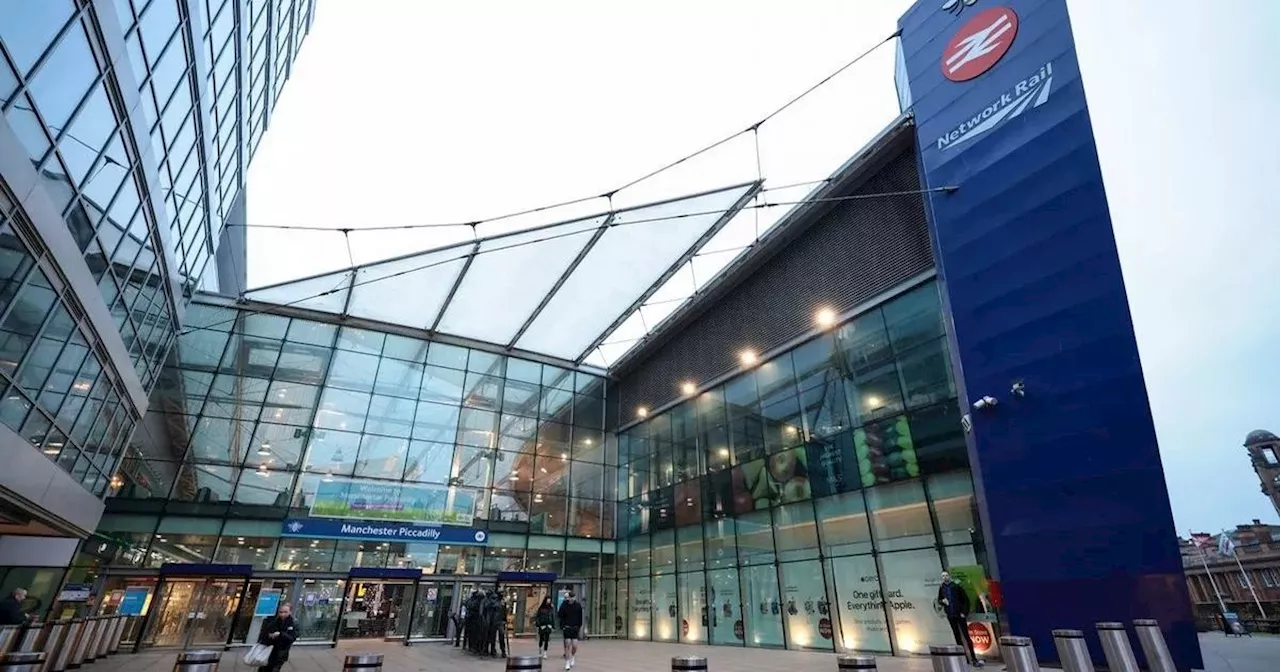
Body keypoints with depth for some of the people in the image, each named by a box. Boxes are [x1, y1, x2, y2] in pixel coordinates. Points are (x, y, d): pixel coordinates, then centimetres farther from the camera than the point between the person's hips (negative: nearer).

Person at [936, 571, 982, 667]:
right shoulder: (941, 588, 4)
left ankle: (974, 659, 1)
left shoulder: (957, 587, -4)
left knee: (966, 636, -4)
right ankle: (964, 658, 15)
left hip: (960, 615, -3)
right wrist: (942, 601, -10)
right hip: (951, 616, 3)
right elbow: (939, 601, 12)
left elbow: (966, 600, -4)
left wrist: (964, 612, -11)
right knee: (958, 637, 8)